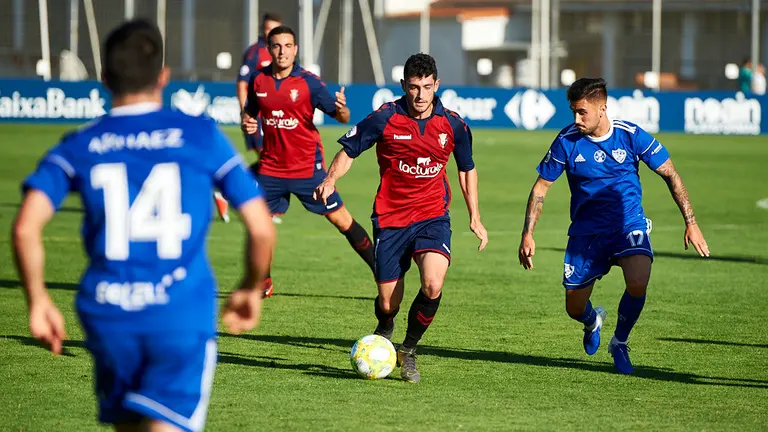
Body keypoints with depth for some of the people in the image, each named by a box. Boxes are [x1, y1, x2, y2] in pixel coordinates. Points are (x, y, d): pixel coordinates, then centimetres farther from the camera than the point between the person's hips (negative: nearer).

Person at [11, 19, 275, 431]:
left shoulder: (79, 147, 5)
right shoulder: (202, 136, 2)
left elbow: (26, 227, -10)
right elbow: (261, 228, 1)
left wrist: (38, 301, 3)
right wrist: (250, 290, 19)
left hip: (108, 316, 3)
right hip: (183, 318, -2)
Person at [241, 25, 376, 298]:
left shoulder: (308, 82, -11)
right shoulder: (258, 80, 0)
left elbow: (341, 117, -12)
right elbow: (251, 111, 18)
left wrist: (341, 109, -36)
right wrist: (247, 122, -5)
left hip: (307, 168, -4)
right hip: (271, 168, 4)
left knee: (341, 220, -2)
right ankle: (263, 284, 21)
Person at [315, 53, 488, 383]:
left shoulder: (452, 124, -3)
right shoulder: (385, 118, -9)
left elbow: (467, 168, 13)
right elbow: (349, 150, 2)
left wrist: (475, 217, 12)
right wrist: (330, 180, -16)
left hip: (433, 218, 1)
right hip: (390, 219, -1)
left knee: (433, 285, -25)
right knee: (388, 304, 1)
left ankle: (409, 351, 0)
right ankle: (384, 331, 41)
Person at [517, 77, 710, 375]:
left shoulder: (630, 135, -11)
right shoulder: (567, 141, -9)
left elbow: (670, 175, -1)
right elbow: (541, 187, 2)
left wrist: (690, 223, -5)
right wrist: (527, 234, -5)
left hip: (629, 224, -2)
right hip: (586, 230, 2)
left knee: (637, 283, -29)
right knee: (574, 308, 1)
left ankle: (619, 342, 1)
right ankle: (592, 320, 43)